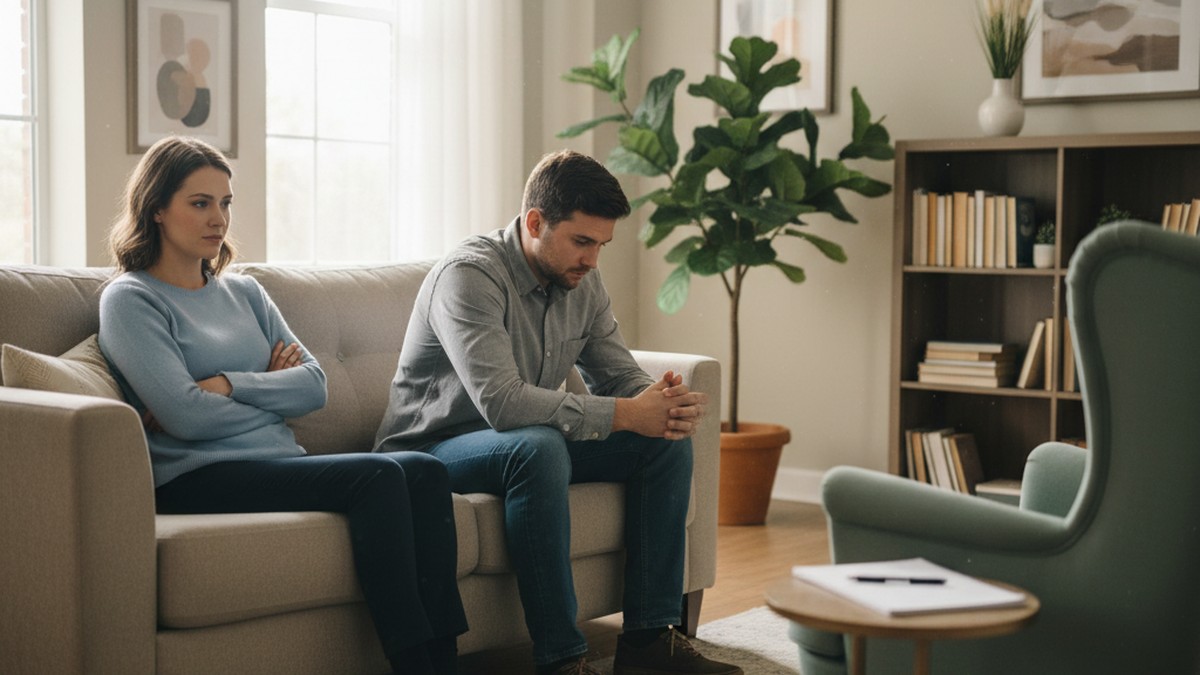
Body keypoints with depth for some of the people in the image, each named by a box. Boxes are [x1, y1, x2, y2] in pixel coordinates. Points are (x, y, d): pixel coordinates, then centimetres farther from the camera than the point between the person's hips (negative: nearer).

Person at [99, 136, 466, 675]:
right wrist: (270, 389, 3)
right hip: (198, 479, -6)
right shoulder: (130, 299, 2)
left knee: (425, 472, -20)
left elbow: (314, 386, 9)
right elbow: (185, 416, -11)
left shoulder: (243, 292, 22)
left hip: (280, 464, 7)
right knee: (378, 476, -28)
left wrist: (228, 384, -7)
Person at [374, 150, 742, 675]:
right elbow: (502, 402, -36)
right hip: (434, 448, -8)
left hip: (532, 444, 8)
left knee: (666, 441, -7)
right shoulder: (470, 275, -24)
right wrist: (626, 414, -34)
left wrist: (665, 404, -21)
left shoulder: (582, 283, 2)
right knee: (538, 446, -39)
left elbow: (618, 375, 5)